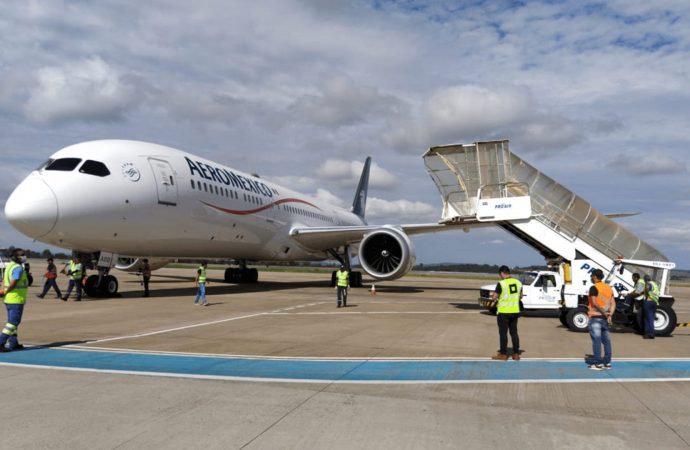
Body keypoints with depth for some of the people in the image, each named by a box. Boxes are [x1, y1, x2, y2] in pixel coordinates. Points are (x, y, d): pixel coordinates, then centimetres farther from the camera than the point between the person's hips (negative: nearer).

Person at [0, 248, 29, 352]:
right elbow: (13, 283, -26)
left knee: (12, 321, 17)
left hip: (8, 299, 10)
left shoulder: (9, 266, 12)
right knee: (13, 322, -4)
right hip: (16, 299, -10)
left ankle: (13, 343, 24)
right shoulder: (18, 268, -18)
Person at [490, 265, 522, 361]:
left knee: (503, 333, 2)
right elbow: (520, 296, 16)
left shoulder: (501, 283, -15)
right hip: (515, 312, 6)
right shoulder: (518, 283, 5)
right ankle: (516, 354, 16)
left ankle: (503, 354, 8)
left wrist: (492, 295, 8)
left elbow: (494, 297, -13)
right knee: (514, 332, 13)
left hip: (503, 312, -6)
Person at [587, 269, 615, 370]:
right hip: (605, 318, 7)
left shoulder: (594, 288, -10)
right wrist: (610, 314, -3)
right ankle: (607, 362, 16)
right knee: (606, 340, 11)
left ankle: (598, 363, -4)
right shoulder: (608, 288, 13)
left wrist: (603, 312, -13)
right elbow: (613, 303, 6)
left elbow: (594, 303, -20)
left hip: (596, 317, -7)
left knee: (596, 340, -4)